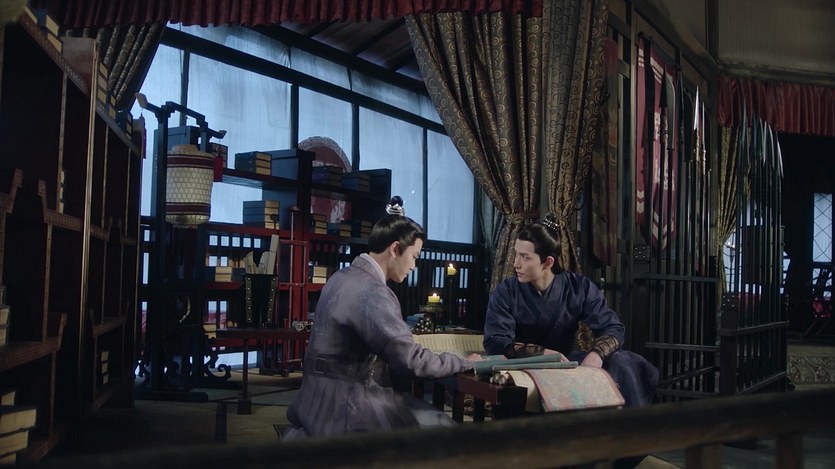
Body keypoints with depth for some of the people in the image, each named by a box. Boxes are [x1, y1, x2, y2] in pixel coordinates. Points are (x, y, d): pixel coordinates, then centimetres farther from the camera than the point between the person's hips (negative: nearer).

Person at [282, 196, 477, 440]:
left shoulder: (343, 276, 11)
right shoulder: (372, 291, -18)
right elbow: (410, 359, -20)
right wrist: (465, 363, -7)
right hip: (342, 404, -10)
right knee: (442, 431, -5)